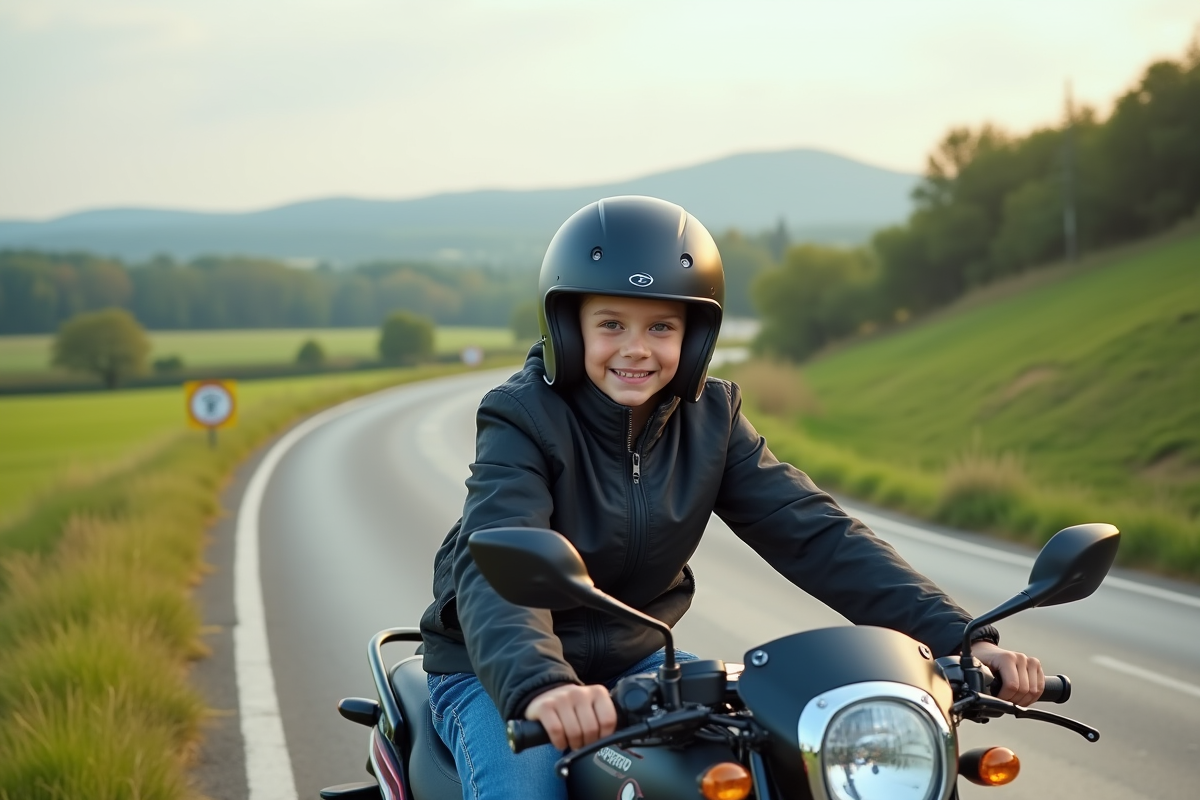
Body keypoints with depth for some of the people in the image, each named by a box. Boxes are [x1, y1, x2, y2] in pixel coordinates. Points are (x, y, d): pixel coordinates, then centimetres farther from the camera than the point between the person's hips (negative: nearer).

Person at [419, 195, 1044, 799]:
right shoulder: (522, 421, -20)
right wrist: (539, 685, -60)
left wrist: (957, 637, -26)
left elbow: (810, 530, -13)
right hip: (495, 673, -4)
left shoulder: (709, 418, -5)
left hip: (635, 662, 5)